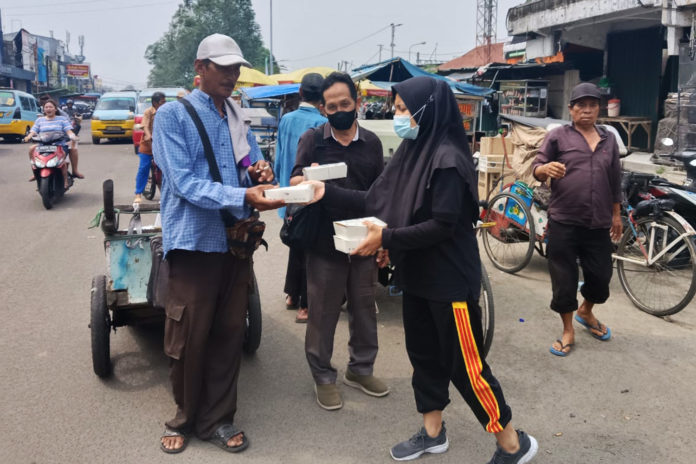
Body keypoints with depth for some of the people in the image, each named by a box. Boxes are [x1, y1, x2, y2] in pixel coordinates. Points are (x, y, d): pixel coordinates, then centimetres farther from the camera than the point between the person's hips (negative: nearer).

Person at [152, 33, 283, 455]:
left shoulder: (239, 117, 12)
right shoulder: (173, 115, -6)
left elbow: (250, 171, 15)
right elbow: (185, 183, -17)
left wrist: (260, 171, -10)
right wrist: (243, 196, -29)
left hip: (237, 242, 5)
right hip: (195, 242, -5)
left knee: (229, 335, 11)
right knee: (188, 339, 6)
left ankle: (217, 419, 26)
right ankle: (185, 418, 27)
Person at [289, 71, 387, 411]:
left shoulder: (371, 143, 7)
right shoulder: (312, 139, -1)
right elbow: (295, 182, -8)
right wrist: (305, 180, -32)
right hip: (324, 242, -3)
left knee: (364, 307, 14)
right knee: (323, 312, 6)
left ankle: (360, 368, 32)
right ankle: (323, 376, 22)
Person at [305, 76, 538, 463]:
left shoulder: (448, 158, -19)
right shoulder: (412, 151, 7)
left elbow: (442, 225, -23)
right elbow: (377, 202, 6)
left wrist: (387, 238, -22)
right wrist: (327, 192, 1)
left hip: (451, 279, -8)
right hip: (417, 274, 8)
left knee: (465, 364, 1)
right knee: (423, 354, 17)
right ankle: (433, 432, 36)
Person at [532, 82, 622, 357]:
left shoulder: (609, 139, 12)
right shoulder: (558, 136, 0)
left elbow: (615, 181, 18)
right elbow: (536, 169, -4)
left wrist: (616, 215, 18)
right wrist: (545, 168, -27)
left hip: (598, 224, 4)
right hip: (563, 223, -3)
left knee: (601, 277, 9)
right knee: (564, 279, 2)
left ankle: (586, 312, 40)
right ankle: (568, 331, 21)